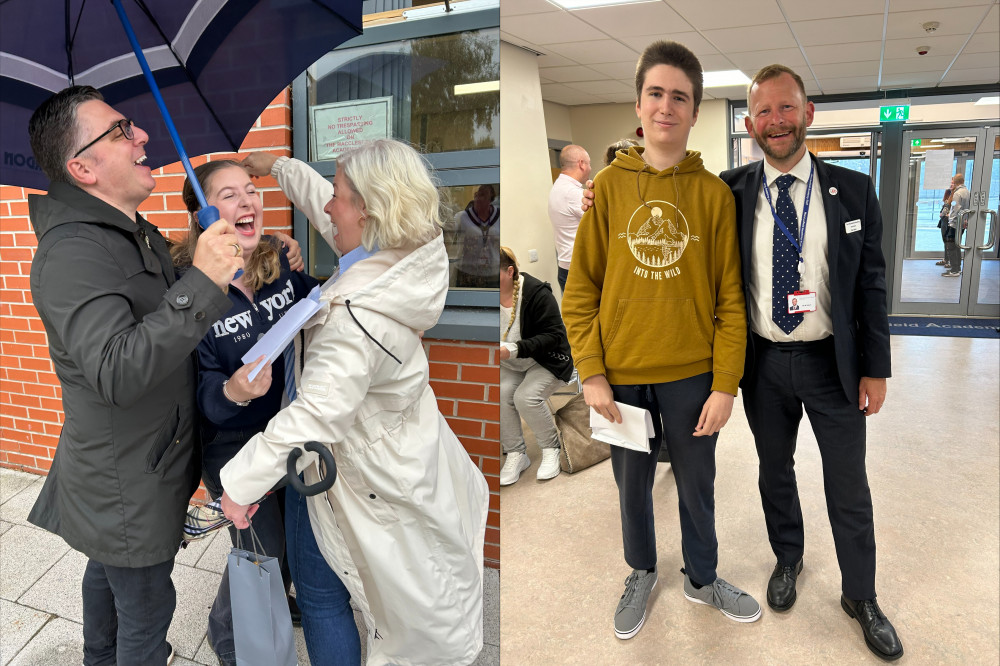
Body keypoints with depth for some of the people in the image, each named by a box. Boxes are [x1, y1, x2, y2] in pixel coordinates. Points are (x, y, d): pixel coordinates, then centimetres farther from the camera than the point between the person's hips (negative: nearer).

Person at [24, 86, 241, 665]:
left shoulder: (135, 232, 6)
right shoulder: (71, 254, -28)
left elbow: (162, 319, 19)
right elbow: (117, 373, -40)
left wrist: (225, 273, 3)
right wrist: (202, 285, -45)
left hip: (142, 461, 10)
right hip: (126, 483, -10)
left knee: (109, 568, 32)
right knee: (146, 606, 9)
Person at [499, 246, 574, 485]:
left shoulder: (536, 293, -23)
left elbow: (554, 335, -24)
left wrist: (513, 349, -36)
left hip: (547, 362, -4)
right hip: (510, 366, 4)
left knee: (526, 396, -30)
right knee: (501, 393, -26)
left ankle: (551, 449, -4)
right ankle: (515, 454, -7)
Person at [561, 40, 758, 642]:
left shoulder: (714, 193, -3)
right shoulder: (607, 186, -2)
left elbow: (729, 298, -2)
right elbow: (580, 289, -2)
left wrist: (725, 385, -6)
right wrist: (592, 374, -7)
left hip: (693, 374, 0)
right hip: (622, 374, 1)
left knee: (697, 484, 15)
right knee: (633, 483, 16)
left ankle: (702, 577, 40)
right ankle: (642, 572, 41)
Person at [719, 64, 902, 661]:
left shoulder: (854, 191, -3)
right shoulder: (729, 193, -4)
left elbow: (871, 285, -1)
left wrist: (875, 368, -2)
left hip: (833, 363, 0)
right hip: (763, 363, 1)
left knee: (850, 488, 11)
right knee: (775, 471, 18)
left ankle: (861, 597, 33)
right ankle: (788, 560, 43)